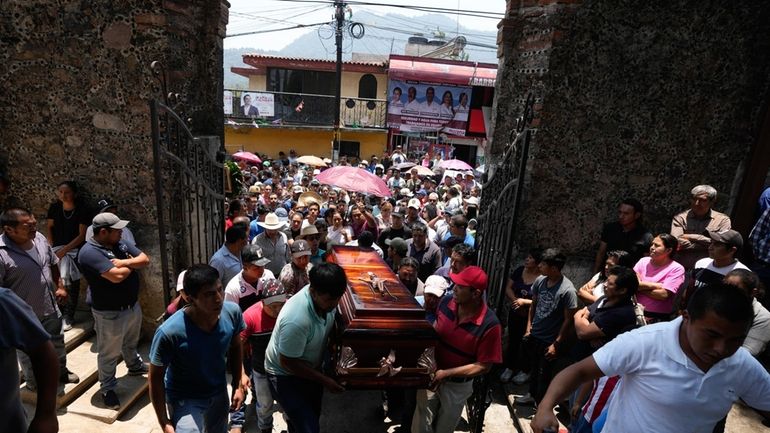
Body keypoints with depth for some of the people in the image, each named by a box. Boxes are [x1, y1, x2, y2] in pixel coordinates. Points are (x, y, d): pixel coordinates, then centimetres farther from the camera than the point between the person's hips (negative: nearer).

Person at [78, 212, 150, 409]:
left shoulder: (120, 244, 1)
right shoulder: (89, 252, -24)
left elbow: (145, 260, -2)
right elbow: (117, 276, -33)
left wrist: (125, 262, -20)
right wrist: (133, 264, -13)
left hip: (133, 306, 8)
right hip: (110, 314, -7)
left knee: (131, 343, 30)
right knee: (109, 353, 11)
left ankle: (135, 366, 52)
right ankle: (107, 388, 28)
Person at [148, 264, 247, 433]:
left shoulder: (232, 312, -23)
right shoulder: (170, 332, -33)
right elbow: (156, 378, -18)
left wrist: (237, 385, 0)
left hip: (219, 392, 4)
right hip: (184, 399, -4)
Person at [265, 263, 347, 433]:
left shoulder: (326, 297, -19)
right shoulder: (296, 320, -40)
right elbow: (287, 362, -26)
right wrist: (324, 380, -20)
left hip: (310, 367, 7)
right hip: (285, 375, -7)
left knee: (313, 417, 24)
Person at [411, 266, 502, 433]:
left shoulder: (489, 325, -29)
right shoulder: (446, 302, -16)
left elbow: (483, 366, -21)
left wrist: (446, 373, -24)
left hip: (457, 386, -3)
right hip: (432, 374, 3)